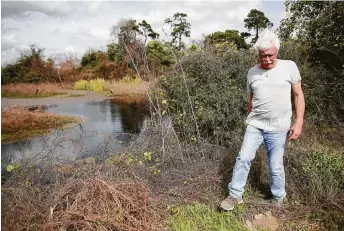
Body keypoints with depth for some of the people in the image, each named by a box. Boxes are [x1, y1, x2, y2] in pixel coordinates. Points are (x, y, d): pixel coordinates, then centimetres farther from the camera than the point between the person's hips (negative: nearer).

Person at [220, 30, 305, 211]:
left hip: (278, 128, -2)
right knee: (243, 158, -3)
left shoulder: (289, 66, -4)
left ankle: (279, 198, 30)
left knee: (276, 167, 7)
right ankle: (235, 195, 11)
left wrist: (299, 122, -8)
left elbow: (298, 95, -1)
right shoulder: (252, 72, 3)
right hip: (255, 125, 2)